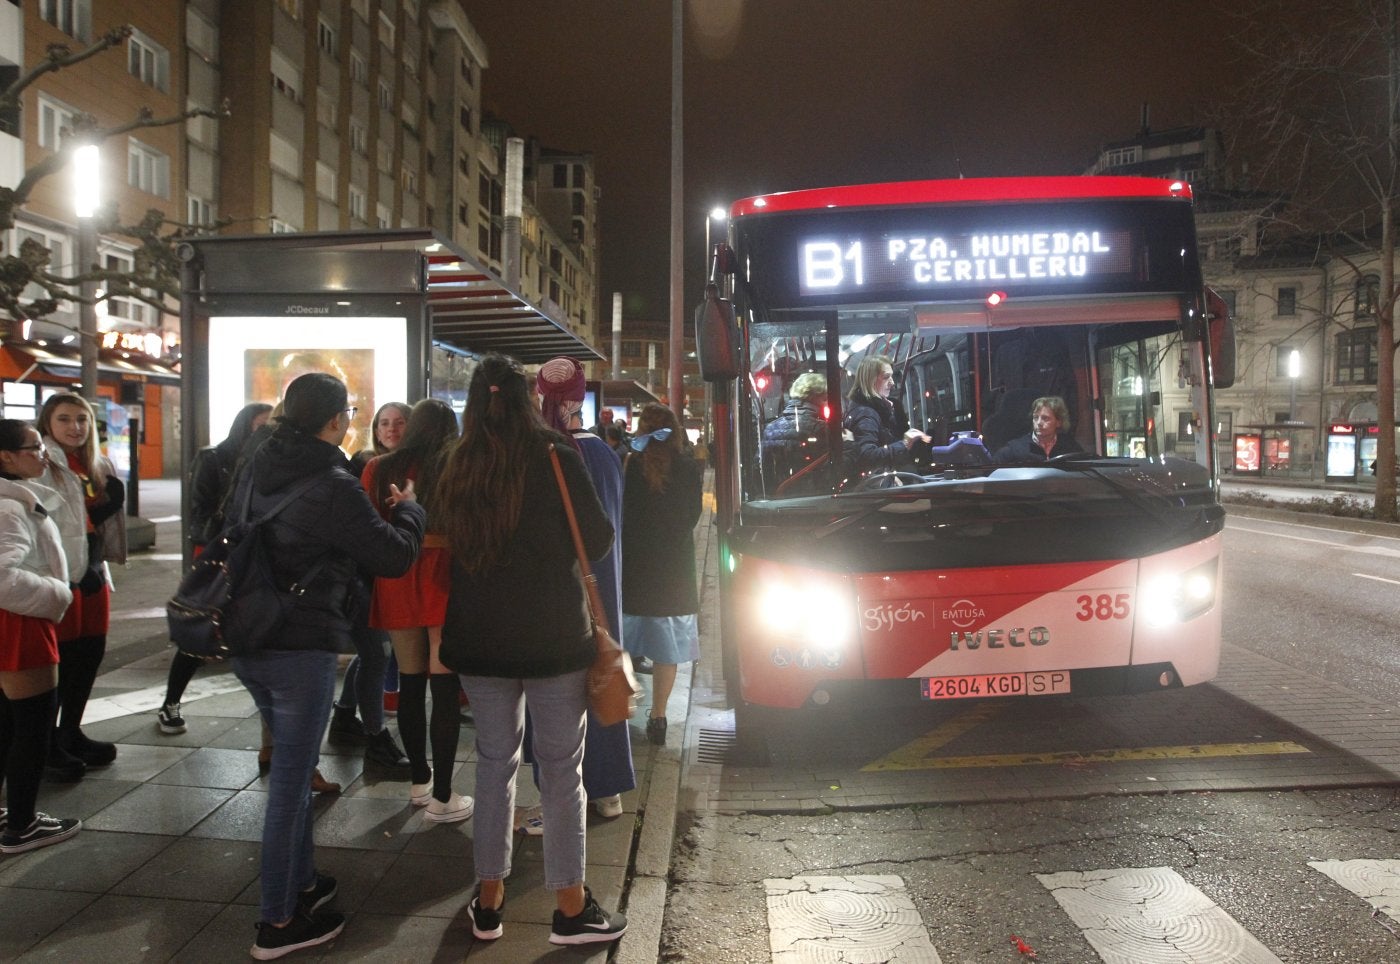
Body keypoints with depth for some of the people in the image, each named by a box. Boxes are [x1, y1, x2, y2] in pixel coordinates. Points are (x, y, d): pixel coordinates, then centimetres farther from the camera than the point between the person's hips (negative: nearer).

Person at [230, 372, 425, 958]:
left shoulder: (256, 470, 6)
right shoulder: (332, 486, -18)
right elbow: (395, 556, -12)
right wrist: (408, 509, 7)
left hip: (247, 642, 8)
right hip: (302, 650, -8)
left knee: (292, 770, 21)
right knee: (290, 781, 1)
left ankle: (302, 882, 34)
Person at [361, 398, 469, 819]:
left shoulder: (379, 469, 3)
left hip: (395, 584, 4)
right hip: (443, 583, -4)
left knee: (410, 685, 15)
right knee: (445, 689, 1)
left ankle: (419, 781, 29)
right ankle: (441, 797, 5)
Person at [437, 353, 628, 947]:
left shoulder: (457, 468, 1)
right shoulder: (555, 458, -11)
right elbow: (597, 540, -5)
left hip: (479, 638, 4)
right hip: (553, 635, -4)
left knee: (495, 762, 15)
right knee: (561, 770, 6)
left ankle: (488, 903, 24)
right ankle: (571, 909, 14)